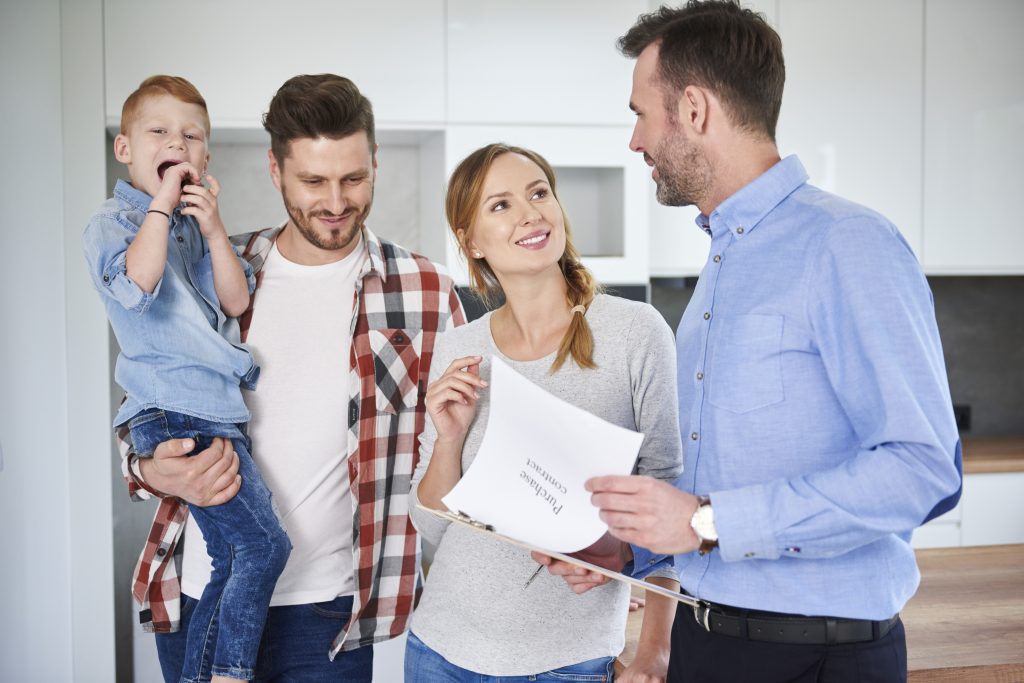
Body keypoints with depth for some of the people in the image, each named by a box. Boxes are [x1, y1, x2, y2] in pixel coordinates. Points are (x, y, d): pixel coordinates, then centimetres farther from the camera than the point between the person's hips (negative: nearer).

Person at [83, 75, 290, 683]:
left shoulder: (199, 224, 20)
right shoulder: (114, 221, 0)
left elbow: (237, 301, 9)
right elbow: (138, 280, -23)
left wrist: (213, 229, -2)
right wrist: (161, 205, -12)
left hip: (221, 413, 8)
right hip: (178, 415, -7)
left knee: (233, 561, 9)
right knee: (263, 543, -15)